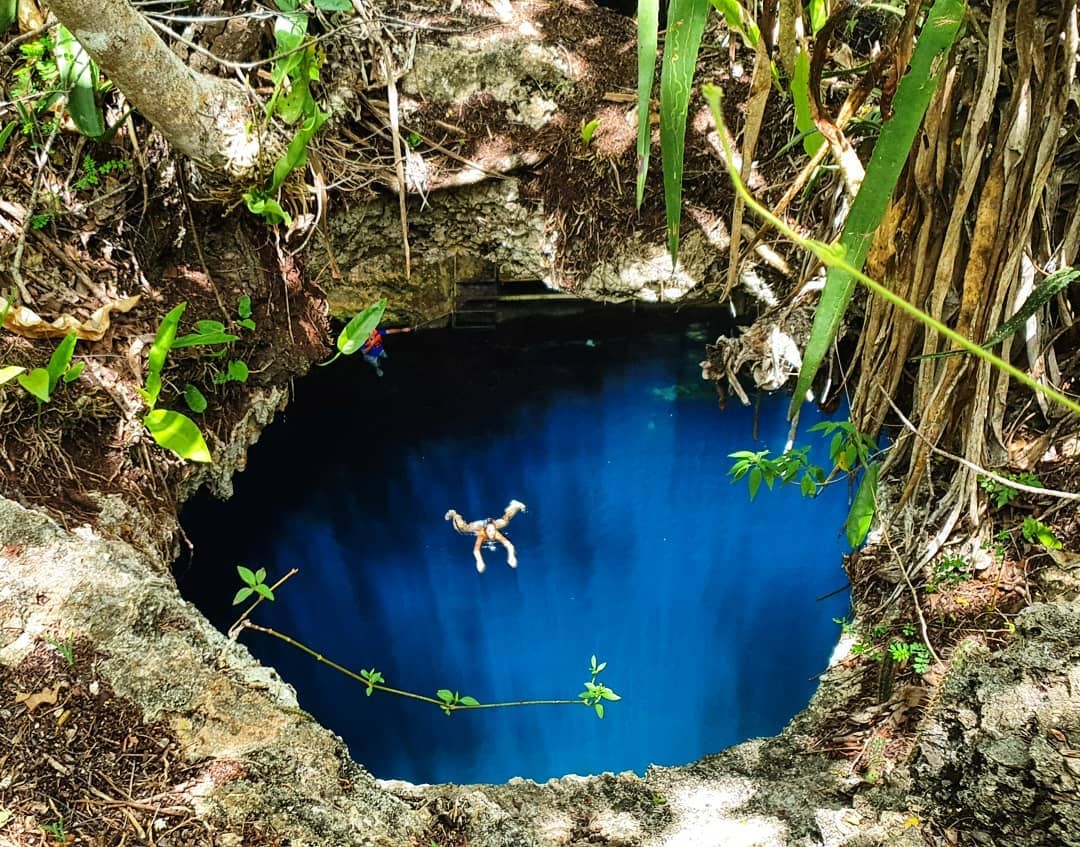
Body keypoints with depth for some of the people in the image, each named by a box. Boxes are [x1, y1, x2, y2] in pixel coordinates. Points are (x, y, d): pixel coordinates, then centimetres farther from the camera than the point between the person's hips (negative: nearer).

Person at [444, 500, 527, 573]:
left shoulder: (497, 535, -42)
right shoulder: (481, 535, -46)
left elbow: (509, 546, -48)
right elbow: (476, 550, -57)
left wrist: (511, 557, -65)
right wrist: (479, 561, -73)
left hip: (492, 524, 2)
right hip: (479, 526, -2)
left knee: (505, 520, 25)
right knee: (462, 529, 18)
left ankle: (515, 506, 51)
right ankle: (454, 515, 45)